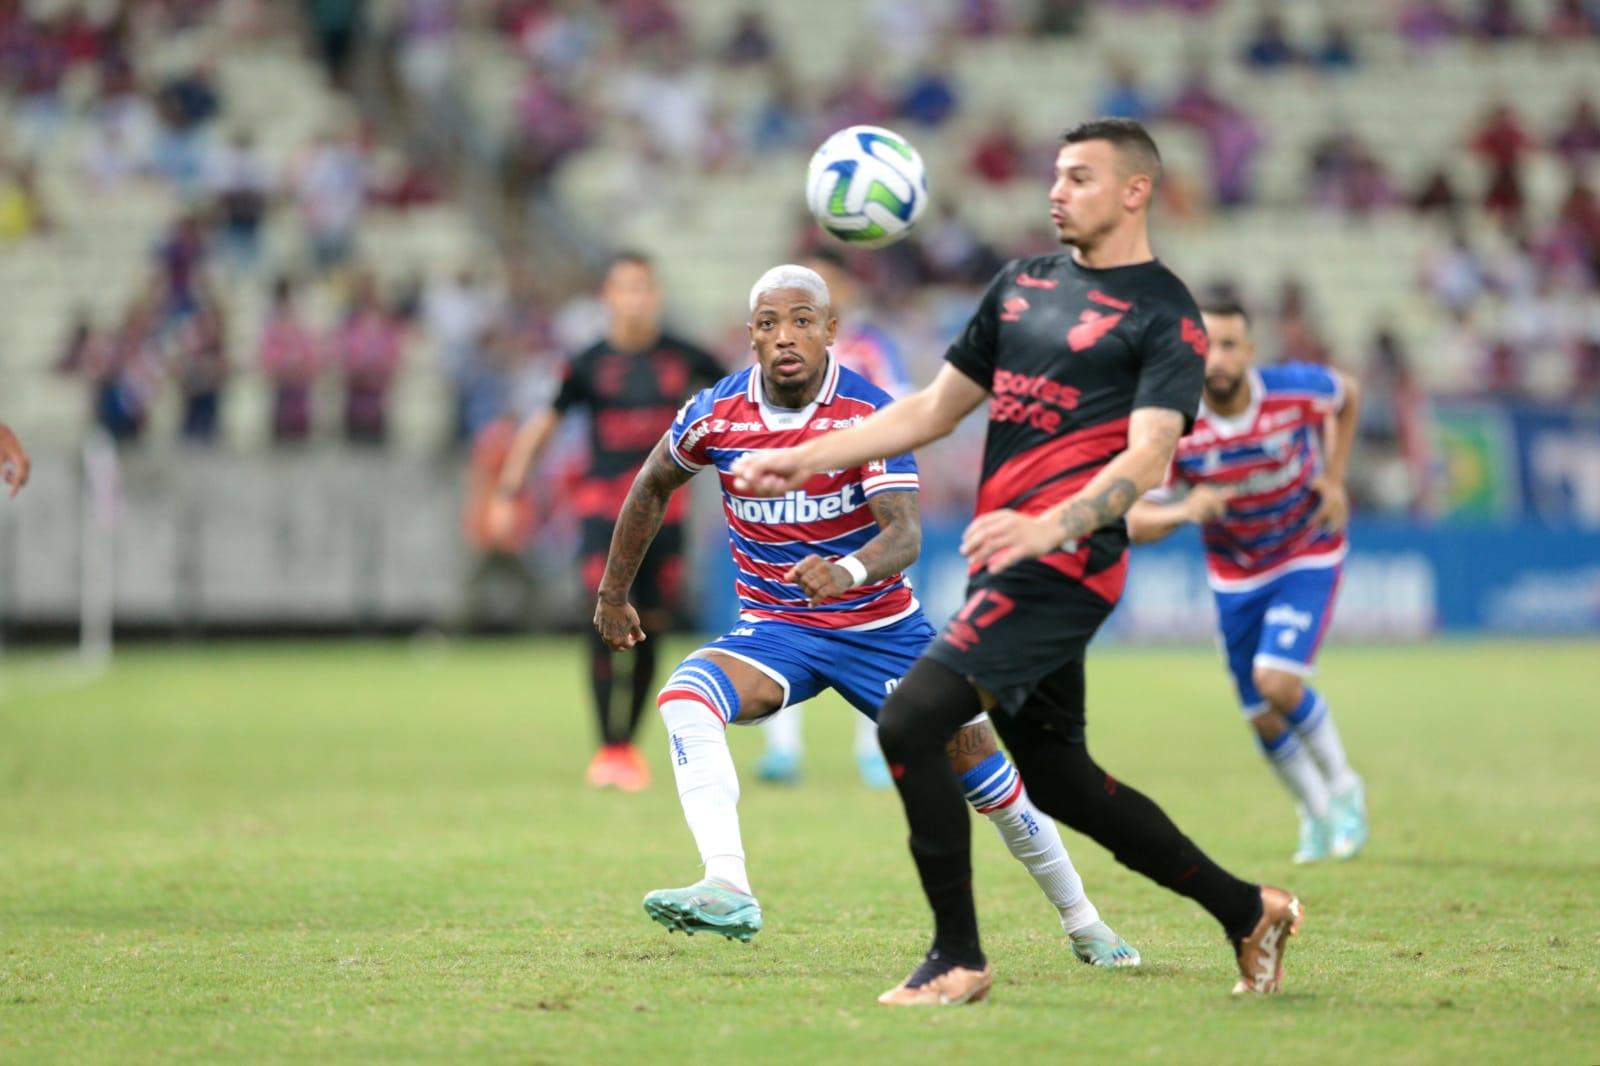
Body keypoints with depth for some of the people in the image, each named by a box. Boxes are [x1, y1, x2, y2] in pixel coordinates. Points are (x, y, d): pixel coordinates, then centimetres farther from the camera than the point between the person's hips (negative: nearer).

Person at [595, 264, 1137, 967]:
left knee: (981, 768, -1)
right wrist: (613, 592, 15)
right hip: (773, 629, 2)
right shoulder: (716, 413, -9)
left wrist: (847, 572, -52)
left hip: (881, 626, -1)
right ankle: (727, 891, -39)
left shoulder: (872, 414, -18)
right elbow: (653, 486, 11)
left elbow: (905, 533, -30)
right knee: (685, 698, -29)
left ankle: (1082, 923, 20)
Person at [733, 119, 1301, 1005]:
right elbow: (937, 408, 22)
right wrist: (805, 459, 13)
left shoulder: (1164, 316, -5)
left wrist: (1045, 528, -35)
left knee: (908, 723, -17)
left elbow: (1146, 458, -18)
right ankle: (1248, 912, 29)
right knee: (1054, 775, 15)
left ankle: (958, 958, -5)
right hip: (1009, 561, 8)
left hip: (1063, 564, -8)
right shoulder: (1023, 282, 17)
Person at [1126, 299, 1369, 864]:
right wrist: (1183, 512, -43)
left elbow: (1349, 393, 2)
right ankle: (1318, 816, 33)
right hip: (1235, 574, 2)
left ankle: (1342, 789, 5)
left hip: (1308, 556, -2)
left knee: (1276, 680, -21)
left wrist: (1334, 478, -6)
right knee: (1262, 717, 6)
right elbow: (1135, 522, -22)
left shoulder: (1296, 390, -23)